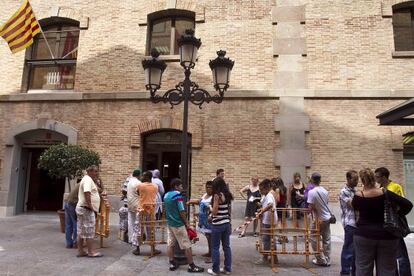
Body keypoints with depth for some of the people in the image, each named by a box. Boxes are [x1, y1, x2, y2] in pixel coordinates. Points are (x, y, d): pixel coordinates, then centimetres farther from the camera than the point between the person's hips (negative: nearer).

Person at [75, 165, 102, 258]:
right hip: (86, 209, -10)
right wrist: (90, 206, -22)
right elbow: (86, 193, -28)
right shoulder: (88, 179, -16)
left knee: (81, 231, 12)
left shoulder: (87, 179, 17)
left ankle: (80, 251, 19)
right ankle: (91, 252, 4)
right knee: (89, 231, -3)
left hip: (81, 208, 10)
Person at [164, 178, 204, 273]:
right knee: (187, 246, 0)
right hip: (178, 224, -8)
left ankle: (172, 264, 17)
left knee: (170, 244, 11)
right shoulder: (178, 195, -18)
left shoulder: (166, 195, 6)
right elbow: (182, 211, -17)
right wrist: (186, 223, -6)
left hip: (169, 223, 8)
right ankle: (191, 266, 6)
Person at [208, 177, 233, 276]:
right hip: (226, 224, 7)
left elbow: (214, 212, -17)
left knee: (215, 248, 6)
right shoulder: (228, 195, 6)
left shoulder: (217, 195, -16)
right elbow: (229, 211, 12)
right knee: (226, 246, 14)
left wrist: (210, 212, 4)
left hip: (217, 225, -7)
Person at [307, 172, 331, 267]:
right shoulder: (325, 191, -2)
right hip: (327, 218, 6)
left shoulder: (312, 192, -20)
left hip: (319, 219, -6)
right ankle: (327, 260, 22)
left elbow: (311, 207, -20)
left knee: (314, 240, 9)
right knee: (326, 240, 14)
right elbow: (326, 203, 8)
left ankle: (321, 260, 13)